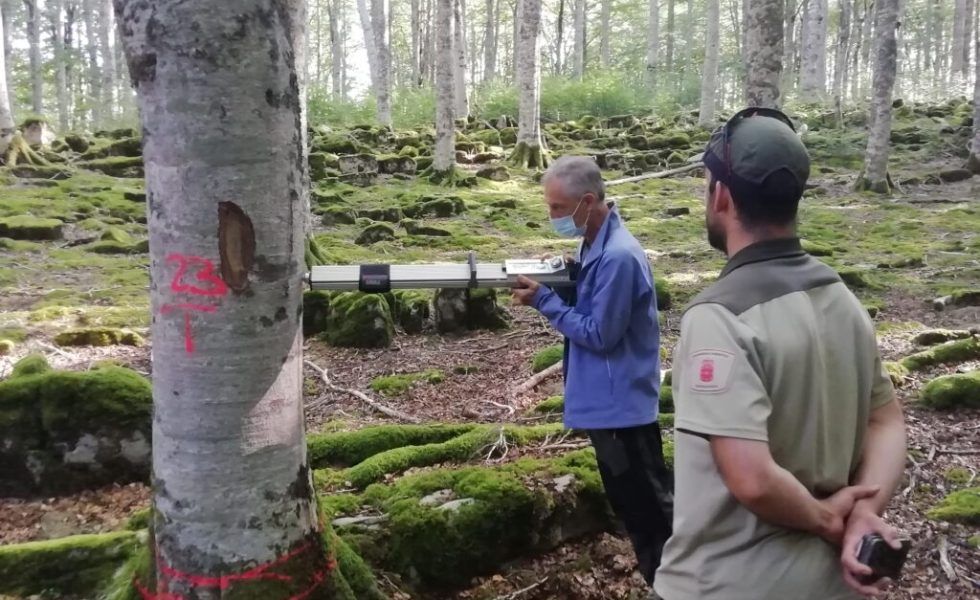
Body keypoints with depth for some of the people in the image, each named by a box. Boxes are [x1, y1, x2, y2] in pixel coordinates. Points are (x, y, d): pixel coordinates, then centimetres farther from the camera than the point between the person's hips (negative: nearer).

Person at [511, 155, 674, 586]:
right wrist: (551, 285, 0)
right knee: (632, 503, 20)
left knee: (652, 506, 3)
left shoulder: (618, 256, -23)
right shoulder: (595, 245, 8)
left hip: (622, 404, -10)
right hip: (607, 400, 10)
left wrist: (544, 300, -15)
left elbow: (599, 334, -21)